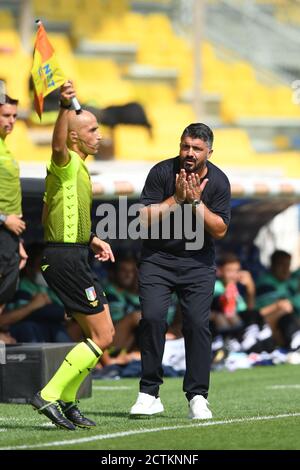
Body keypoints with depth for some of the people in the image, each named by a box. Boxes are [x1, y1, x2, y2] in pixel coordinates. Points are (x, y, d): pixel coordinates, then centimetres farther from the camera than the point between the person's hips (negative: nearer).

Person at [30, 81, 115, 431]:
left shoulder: (77, 168, 19)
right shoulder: (66, 163, -11)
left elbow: (50, 217, 28)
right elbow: (58, 145, -38)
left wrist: (91, 240, 23)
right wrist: (65, 108, -55)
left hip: (73, 257, 10)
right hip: (65, 258, -10)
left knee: (102, 334, 14)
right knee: (101, 337, -10)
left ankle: (65, 402, 20)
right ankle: (49, 396, -7)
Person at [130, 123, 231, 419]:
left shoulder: (218, 181, -5)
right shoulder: (162, 172, -9)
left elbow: (220, 230, -8)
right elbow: (145, 219, -12)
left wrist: (196, 201, -18)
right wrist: (177, 199, -21)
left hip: (198, 263, 1)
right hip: (157, 258, -1)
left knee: (197, 323, -10)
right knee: (152, 318, -14)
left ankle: (197, 397, -2)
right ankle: (149, 394, -5)